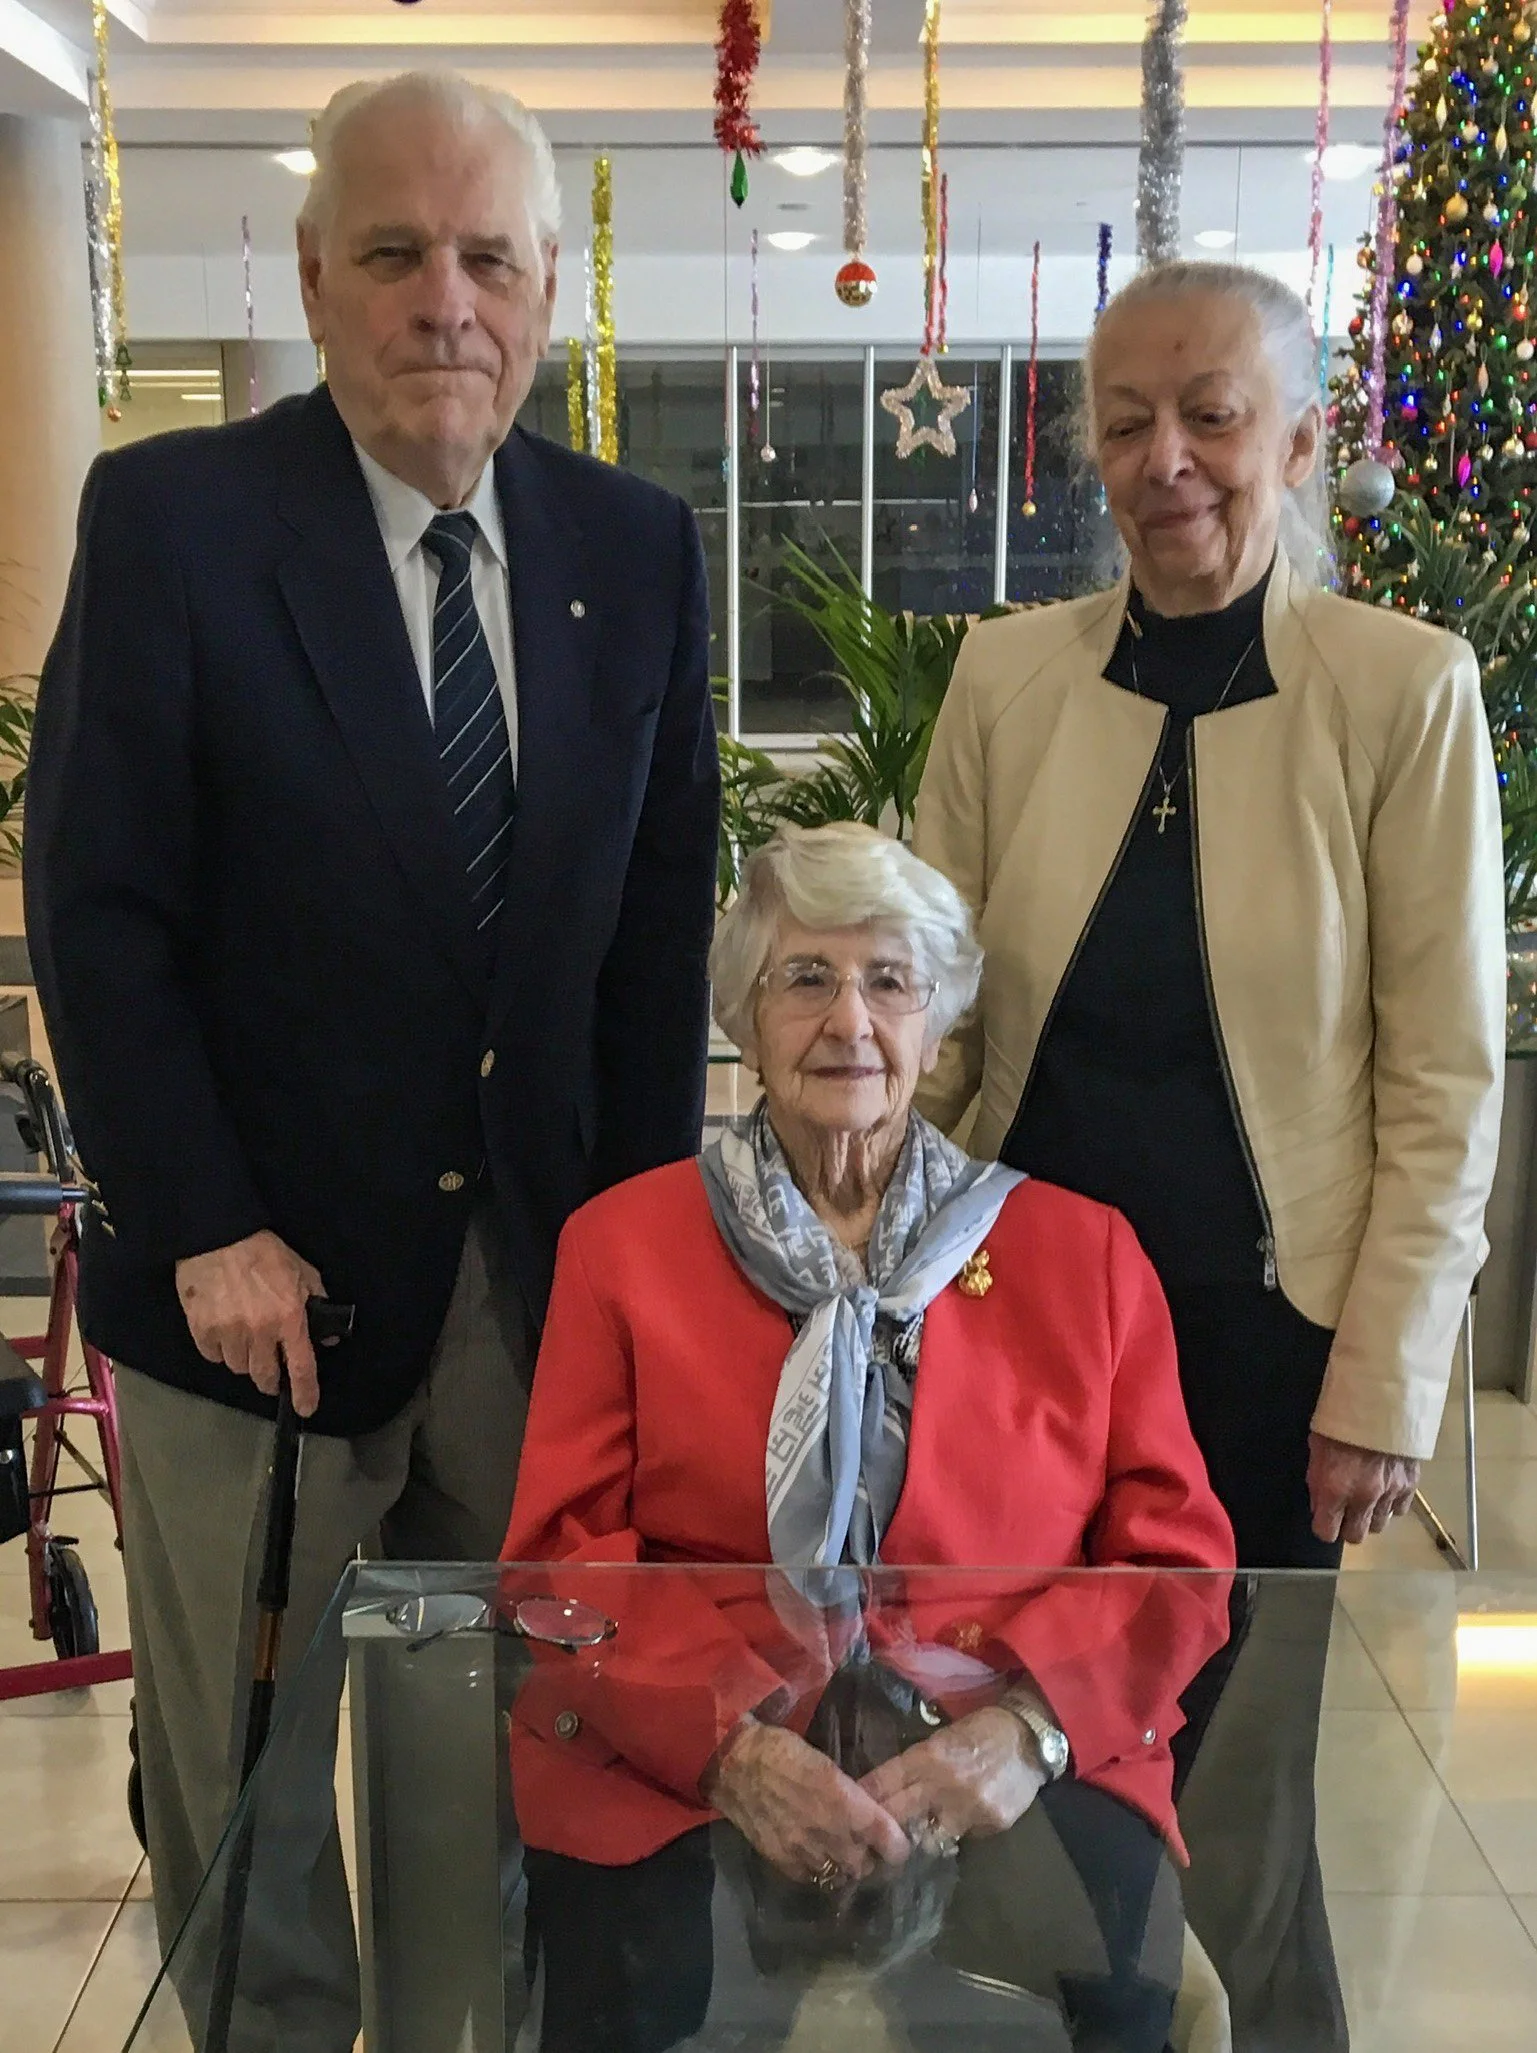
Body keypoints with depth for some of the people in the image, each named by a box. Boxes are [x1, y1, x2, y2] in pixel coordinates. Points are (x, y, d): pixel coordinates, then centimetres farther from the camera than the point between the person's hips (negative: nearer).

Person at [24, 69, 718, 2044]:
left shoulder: (636, 547, 4)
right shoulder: (167, 515, -7)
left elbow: (663, 914, 6)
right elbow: (95, 910, -8)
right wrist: (205, 1229, -12)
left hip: (552, 1272, 3)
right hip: (262, 1279, -2)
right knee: (243, 1770, 14)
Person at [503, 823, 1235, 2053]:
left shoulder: (1082, 1252, 12)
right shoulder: (623, 1242, 11)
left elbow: (1178, 1558, 8)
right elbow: (564, 1556, 5)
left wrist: (1029, 1724, -12)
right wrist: (731, 1746, -14)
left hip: (998, 1772, 1)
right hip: (683, 1765, 0)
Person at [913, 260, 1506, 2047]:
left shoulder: (1404, 687, -8)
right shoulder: (1007, 671, -1)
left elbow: (1444, 1074, -7)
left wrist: (1384, 1385, -9)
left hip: (1264, 1316, -2)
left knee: (1237, 1762, 13)